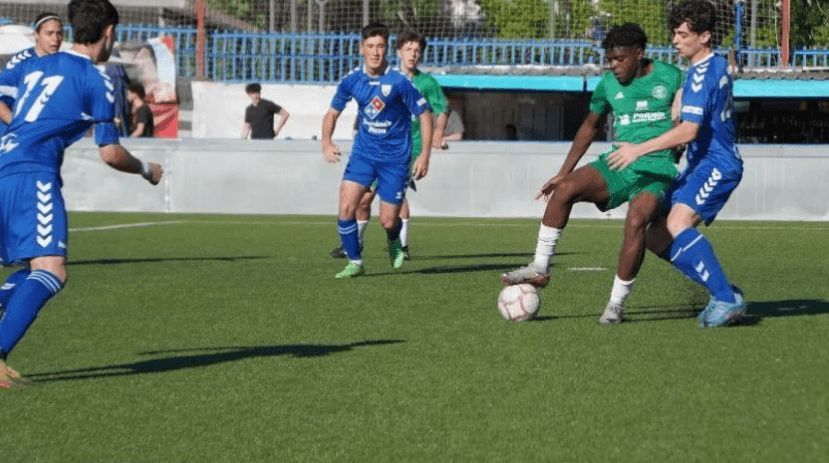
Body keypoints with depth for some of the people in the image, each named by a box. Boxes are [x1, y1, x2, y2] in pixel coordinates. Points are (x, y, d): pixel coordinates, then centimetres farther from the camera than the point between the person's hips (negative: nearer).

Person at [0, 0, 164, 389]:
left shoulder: (33, 66, 21)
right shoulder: (96, 82, 3)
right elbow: (110, 154, 4)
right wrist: (147, 171, 22)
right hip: (33, 174, -8)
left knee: (36, 270, 19)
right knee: (52, 271, -17)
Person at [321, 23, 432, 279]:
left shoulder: (399, 82, -16)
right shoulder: (351, 80, -4)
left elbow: (424, 114, -7)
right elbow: (332, 113, 9)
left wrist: (425, 155, -12)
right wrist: (326, 142, -9)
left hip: (395, 158, -3)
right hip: (363, 152, 3)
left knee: (388, 221, -1)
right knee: (346, 207, -14)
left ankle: (395, 243, 37)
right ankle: (355, 262, 4)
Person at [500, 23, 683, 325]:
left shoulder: (671, 78, 0)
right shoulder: (608, 84, 10)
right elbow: (590, 126, 22)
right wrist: (563, 172, 18)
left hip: (657, 169, -4)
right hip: (618, 164, 4)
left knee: (636, 221, -32)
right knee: (565, 188, -23)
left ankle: (616, 304, -19)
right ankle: (540, 268, -14)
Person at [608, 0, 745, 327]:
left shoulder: (702, 74, -16)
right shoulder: (718, 65, 15)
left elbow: (688, 131, -24)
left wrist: (640, 149, -20)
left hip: (716, 165, -10)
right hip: (701, 166, 10)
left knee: (677, 224, -30)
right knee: (657, 239, 4)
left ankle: (727, 299, -27)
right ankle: (723, 291, 7)